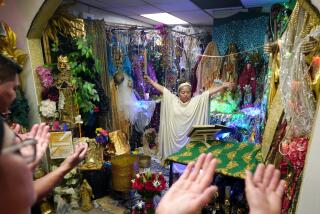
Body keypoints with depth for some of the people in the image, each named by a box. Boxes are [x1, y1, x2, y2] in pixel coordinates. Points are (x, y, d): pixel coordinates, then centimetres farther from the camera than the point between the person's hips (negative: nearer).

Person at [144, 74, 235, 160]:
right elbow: (162, 89, 5)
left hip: (190, 137, -1)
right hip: (174, 137, 1)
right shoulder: (172, 100, 2)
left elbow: (209, 91, -8)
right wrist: (151, 81, 10)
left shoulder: (197, 101, -2)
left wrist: (223, 86, -15)